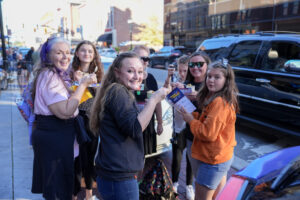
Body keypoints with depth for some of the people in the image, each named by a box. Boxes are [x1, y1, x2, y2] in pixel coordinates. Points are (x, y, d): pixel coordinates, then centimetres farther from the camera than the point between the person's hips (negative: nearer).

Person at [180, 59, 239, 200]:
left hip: (213, 159, -10)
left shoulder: (219, 102, -25)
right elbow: (206, 119, 12)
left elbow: (209, 133, -27)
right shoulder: (214, 98, 7)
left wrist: (191, 120, -14)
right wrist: (192, 114, -4)